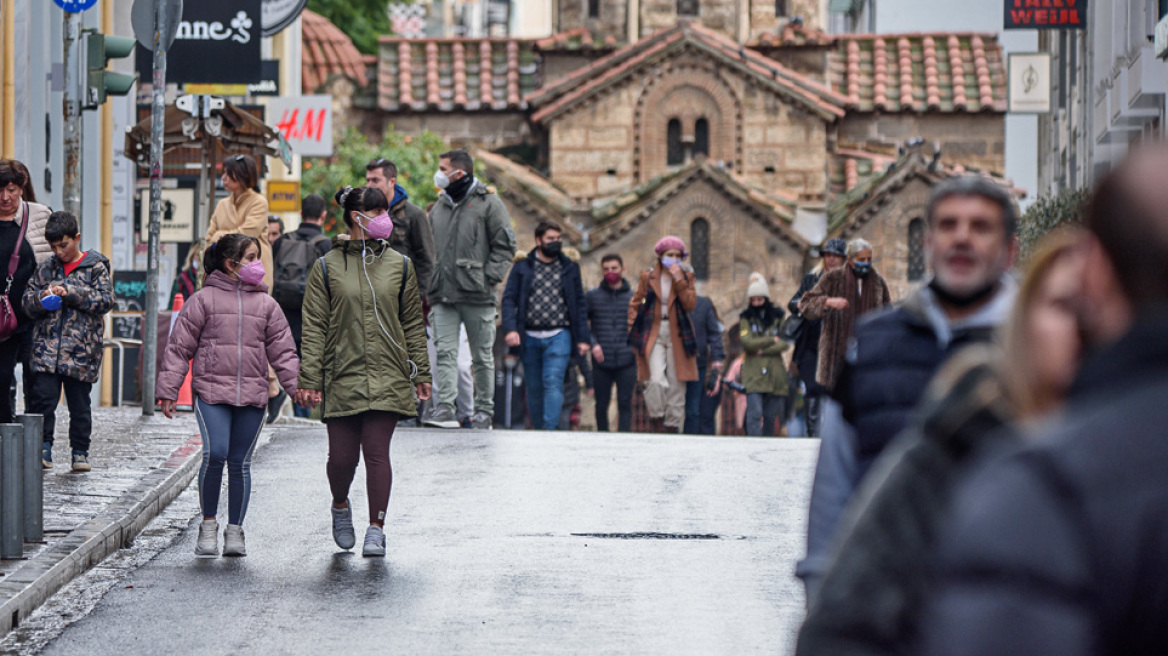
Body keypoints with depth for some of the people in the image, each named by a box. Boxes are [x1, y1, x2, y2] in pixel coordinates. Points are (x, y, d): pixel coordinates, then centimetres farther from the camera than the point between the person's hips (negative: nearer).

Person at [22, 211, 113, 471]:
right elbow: (28, 301, 16)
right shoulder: (46, 268, 12)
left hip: (81, 350, -2)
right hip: (47, 346, 2)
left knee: (79, 403, 4)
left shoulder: (95, 267, 2)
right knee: (43, 397, -8)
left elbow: (106, 300, -7)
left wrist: (70, 293, -15)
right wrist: (41, 299, -7)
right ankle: (43, 447, -2)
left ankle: (80, 451, 15)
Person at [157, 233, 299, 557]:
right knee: (215, 454, -16)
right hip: (211, 390, -3)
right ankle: (208, 524, 1)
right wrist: (168, 390, 1)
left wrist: (298, 386, 1)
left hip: (252, 395, 3)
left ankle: (234, 531, 14)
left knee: (240, 462, 4)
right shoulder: (204, 299, 3)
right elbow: (180, 346, 4)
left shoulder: (266, 304, 12)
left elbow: (282, 350, 13)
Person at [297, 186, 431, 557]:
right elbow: (314, 327, 1)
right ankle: (340, 508, 31)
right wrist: (309, 380, -4)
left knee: (377, 452, -5)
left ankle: (376, 529, 2)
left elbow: (413, 323, 13)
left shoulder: (399, 265, 9)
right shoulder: (327, 268, 2)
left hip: (388, 377, 1)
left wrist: (420, 374, 9)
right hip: (342, 378, -1)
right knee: (342, 456, 2)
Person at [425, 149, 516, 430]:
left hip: (477, 294, -4)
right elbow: (429, 249, 22)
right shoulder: (439, 207, 16)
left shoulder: (488, 204, -1)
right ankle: (445, 409, -14)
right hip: (443, 296, 4)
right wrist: (429, 286, 11)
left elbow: (505, 247, -3)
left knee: (482, 355, 3)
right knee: (445, 351, -8)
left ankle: (484, 411, 10)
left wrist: (489, 278, -13)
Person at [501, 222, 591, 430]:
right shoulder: (522, 267, 7)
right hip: (530, 337, 1)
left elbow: (579, 304, 13)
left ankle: (549, 429, -20)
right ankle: (537, 430, 15)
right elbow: (509, 299, 2)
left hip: (559, 336, -1)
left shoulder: (570, 268, 11)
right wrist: (510, 329, -13)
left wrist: (583, 338, 6)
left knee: (553, 382, -15)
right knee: (534, 388, 6)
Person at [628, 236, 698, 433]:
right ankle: (657, 421, -5)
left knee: (676, 385, 2)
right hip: (654, 334, -2)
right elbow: (635, 303, 11)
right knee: (656, 380, -19)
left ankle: (673, 426, 11)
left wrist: (679, 281, -14)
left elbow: (690, 305, -6)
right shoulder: (648, 277, 5)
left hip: (677, 335, 2)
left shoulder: (686, 278, 7)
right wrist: (633, 328, 1)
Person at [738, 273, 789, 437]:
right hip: (753, 373, -2)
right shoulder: (746, 317, 7)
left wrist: (762, 350, -7)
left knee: (770, 415, 4)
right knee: (754, 413, -13)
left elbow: (786, 343, 1)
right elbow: (747, 342, -8)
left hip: (775, 373, 2)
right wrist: (772, 340, -4)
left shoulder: (778, 316, 10)